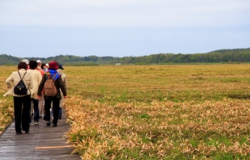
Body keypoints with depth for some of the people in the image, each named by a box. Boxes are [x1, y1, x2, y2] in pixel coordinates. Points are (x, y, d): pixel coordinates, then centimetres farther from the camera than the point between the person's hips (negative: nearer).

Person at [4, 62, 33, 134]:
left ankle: (18, 130, 5)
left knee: (17, 113, 8)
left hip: (16, 95, 0)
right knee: (26, 112, 13)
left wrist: (10, 87, 7)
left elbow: (7, 81, -10)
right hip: (26, 95, 0)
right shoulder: (29, 74, -7)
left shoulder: (14, 73, -4)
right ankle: (26, 128, 17)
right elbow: (31, 86, -7)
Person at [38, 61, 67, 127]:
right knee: (55, 109, 7)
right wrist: (64, 93, -4)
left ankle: (47, 119, 5)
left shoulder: (45, 74, -5)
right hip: (56, 95, -1)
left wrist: (39, 93, 2)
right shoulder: (58, 75, -10)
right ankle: (54, 122, 5)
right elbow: (61, 85, -11)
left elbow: (41, 84, -4)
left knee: (47, 108, 18)